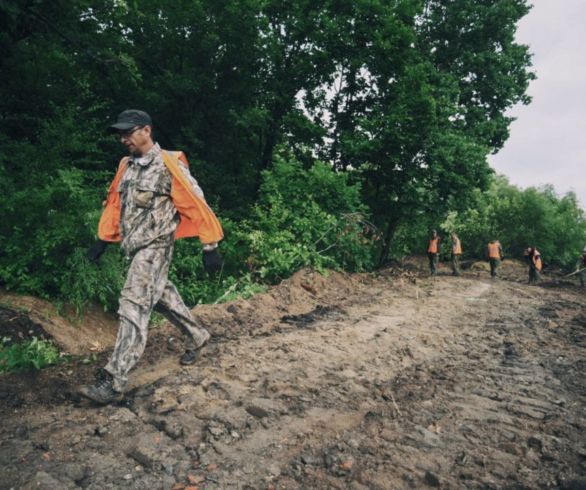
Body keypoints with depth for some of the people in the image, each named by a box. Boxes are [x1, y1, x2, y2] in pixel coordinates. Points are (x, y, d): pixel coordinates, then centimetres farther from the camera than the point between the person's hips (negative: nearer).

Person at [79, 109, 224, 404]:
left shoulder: (169, 164, -12)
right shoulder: (126, 166, 11)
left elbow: (196, 205, -13)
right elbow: (115, 202, 19)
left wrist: (210, 247, -15)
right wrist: (103, 240, 16)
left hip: (155, 248, -8)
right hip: (135, 248, 8)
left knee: (134, 307, -11)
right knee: (162, 296, 18)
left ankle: (113, 382, -7)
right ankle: (197, 336, 38)